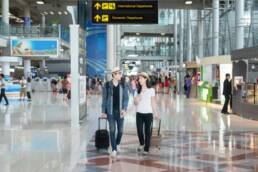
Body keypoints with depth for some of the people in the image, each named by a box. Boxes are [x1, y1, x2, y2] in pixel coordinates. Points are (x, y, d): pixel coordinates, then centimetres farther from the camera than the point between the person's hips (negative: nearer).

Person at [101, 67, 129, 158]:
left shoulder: (123, 85, 0)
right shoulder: (107, 85, -5)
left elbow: (126, 98, 1)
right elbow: (104, 99, 0)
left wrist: (124, 109, -13)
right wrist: (103, 111, -1)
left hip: (120, 111, 2)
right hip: (110, 111, -2)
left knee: (120, 130, 9)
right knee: (112, 130, -4)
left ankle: (117, 144, 36)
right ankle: (114, 149, 3)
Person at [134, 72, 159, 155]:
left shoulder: (151, 90, 1)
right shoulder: (138, 90, 7)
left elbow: (153, 102, 6)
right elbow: (135, 103, 11)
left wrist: (155, 113, 2)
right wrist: (136, 100, -12)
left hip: (148, 113, -2)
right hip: (139, 113, 2)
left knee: (147, 131, -1)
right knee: (139, 130, -3)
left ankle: (146, 149, 9)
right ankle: (141, 144, 24)